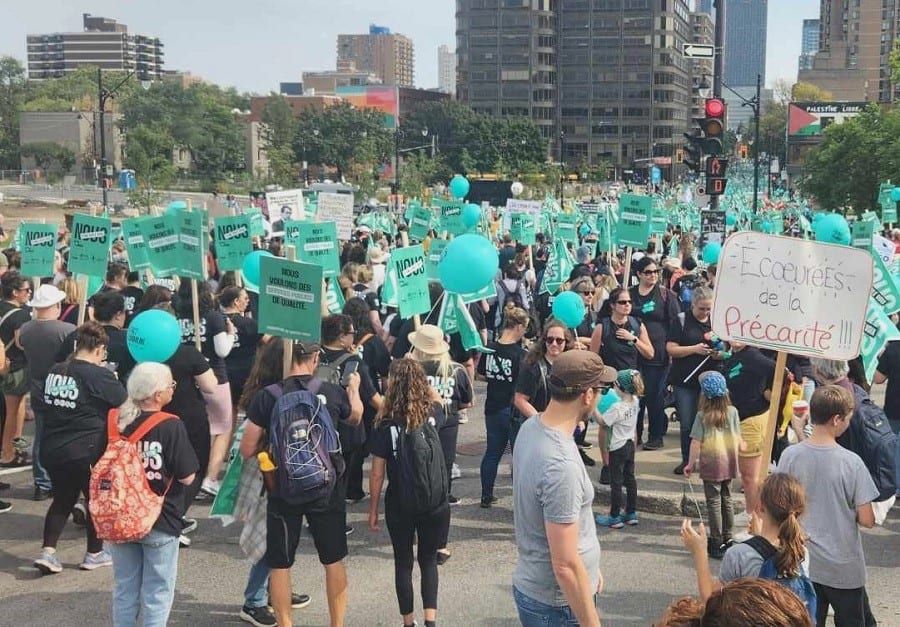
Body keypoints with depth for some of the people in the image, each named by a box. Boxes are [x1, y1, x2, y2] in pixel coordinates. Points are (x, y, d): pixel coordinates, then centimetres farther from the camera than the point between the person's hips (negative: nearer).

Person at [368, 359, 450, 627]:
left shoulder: (385, 424, -13)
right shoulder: (432, 413, -6)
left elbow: (377, 474, -8)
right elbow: (437, 398, 21)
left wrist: (373, 510, 3)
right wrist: (418, 375, 16)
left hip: (400, 505, -2)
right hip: (435, 502, 2)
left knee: (403, 563, 16)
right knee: (429, 560, 19)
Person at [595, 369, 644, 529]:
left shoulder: (617, 408, -26)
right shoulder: (635, 402, -3)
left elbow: (602, 423, -21)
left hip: (617, 448, -8)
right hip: (630, 445, 8)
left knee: (616, 482, 1)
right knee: (629, 479, 16)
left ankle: (615, 518, 8)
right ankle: (631, 514, 25)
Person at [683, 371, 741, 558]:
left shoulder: (703, 415, -12)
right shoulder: (732, 411, -3)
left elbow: (696, 442, -12)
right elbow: (737, 438, 2)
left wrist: (690, 464, -4)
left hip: (711, 464, -4)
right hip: (729, 463, 4)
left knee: (714, 503, 3)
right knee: (726, 500, 17)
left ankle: (717, 543, 5)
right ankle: (727, 538, 26)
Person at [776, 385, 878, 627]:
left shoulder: (790, 455, -9)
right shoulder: (851, 462, -17)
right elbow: (867, 520, -14)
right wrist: (849, 512, 6)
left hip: (803, 562, 3)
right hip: (844, 567, -3)